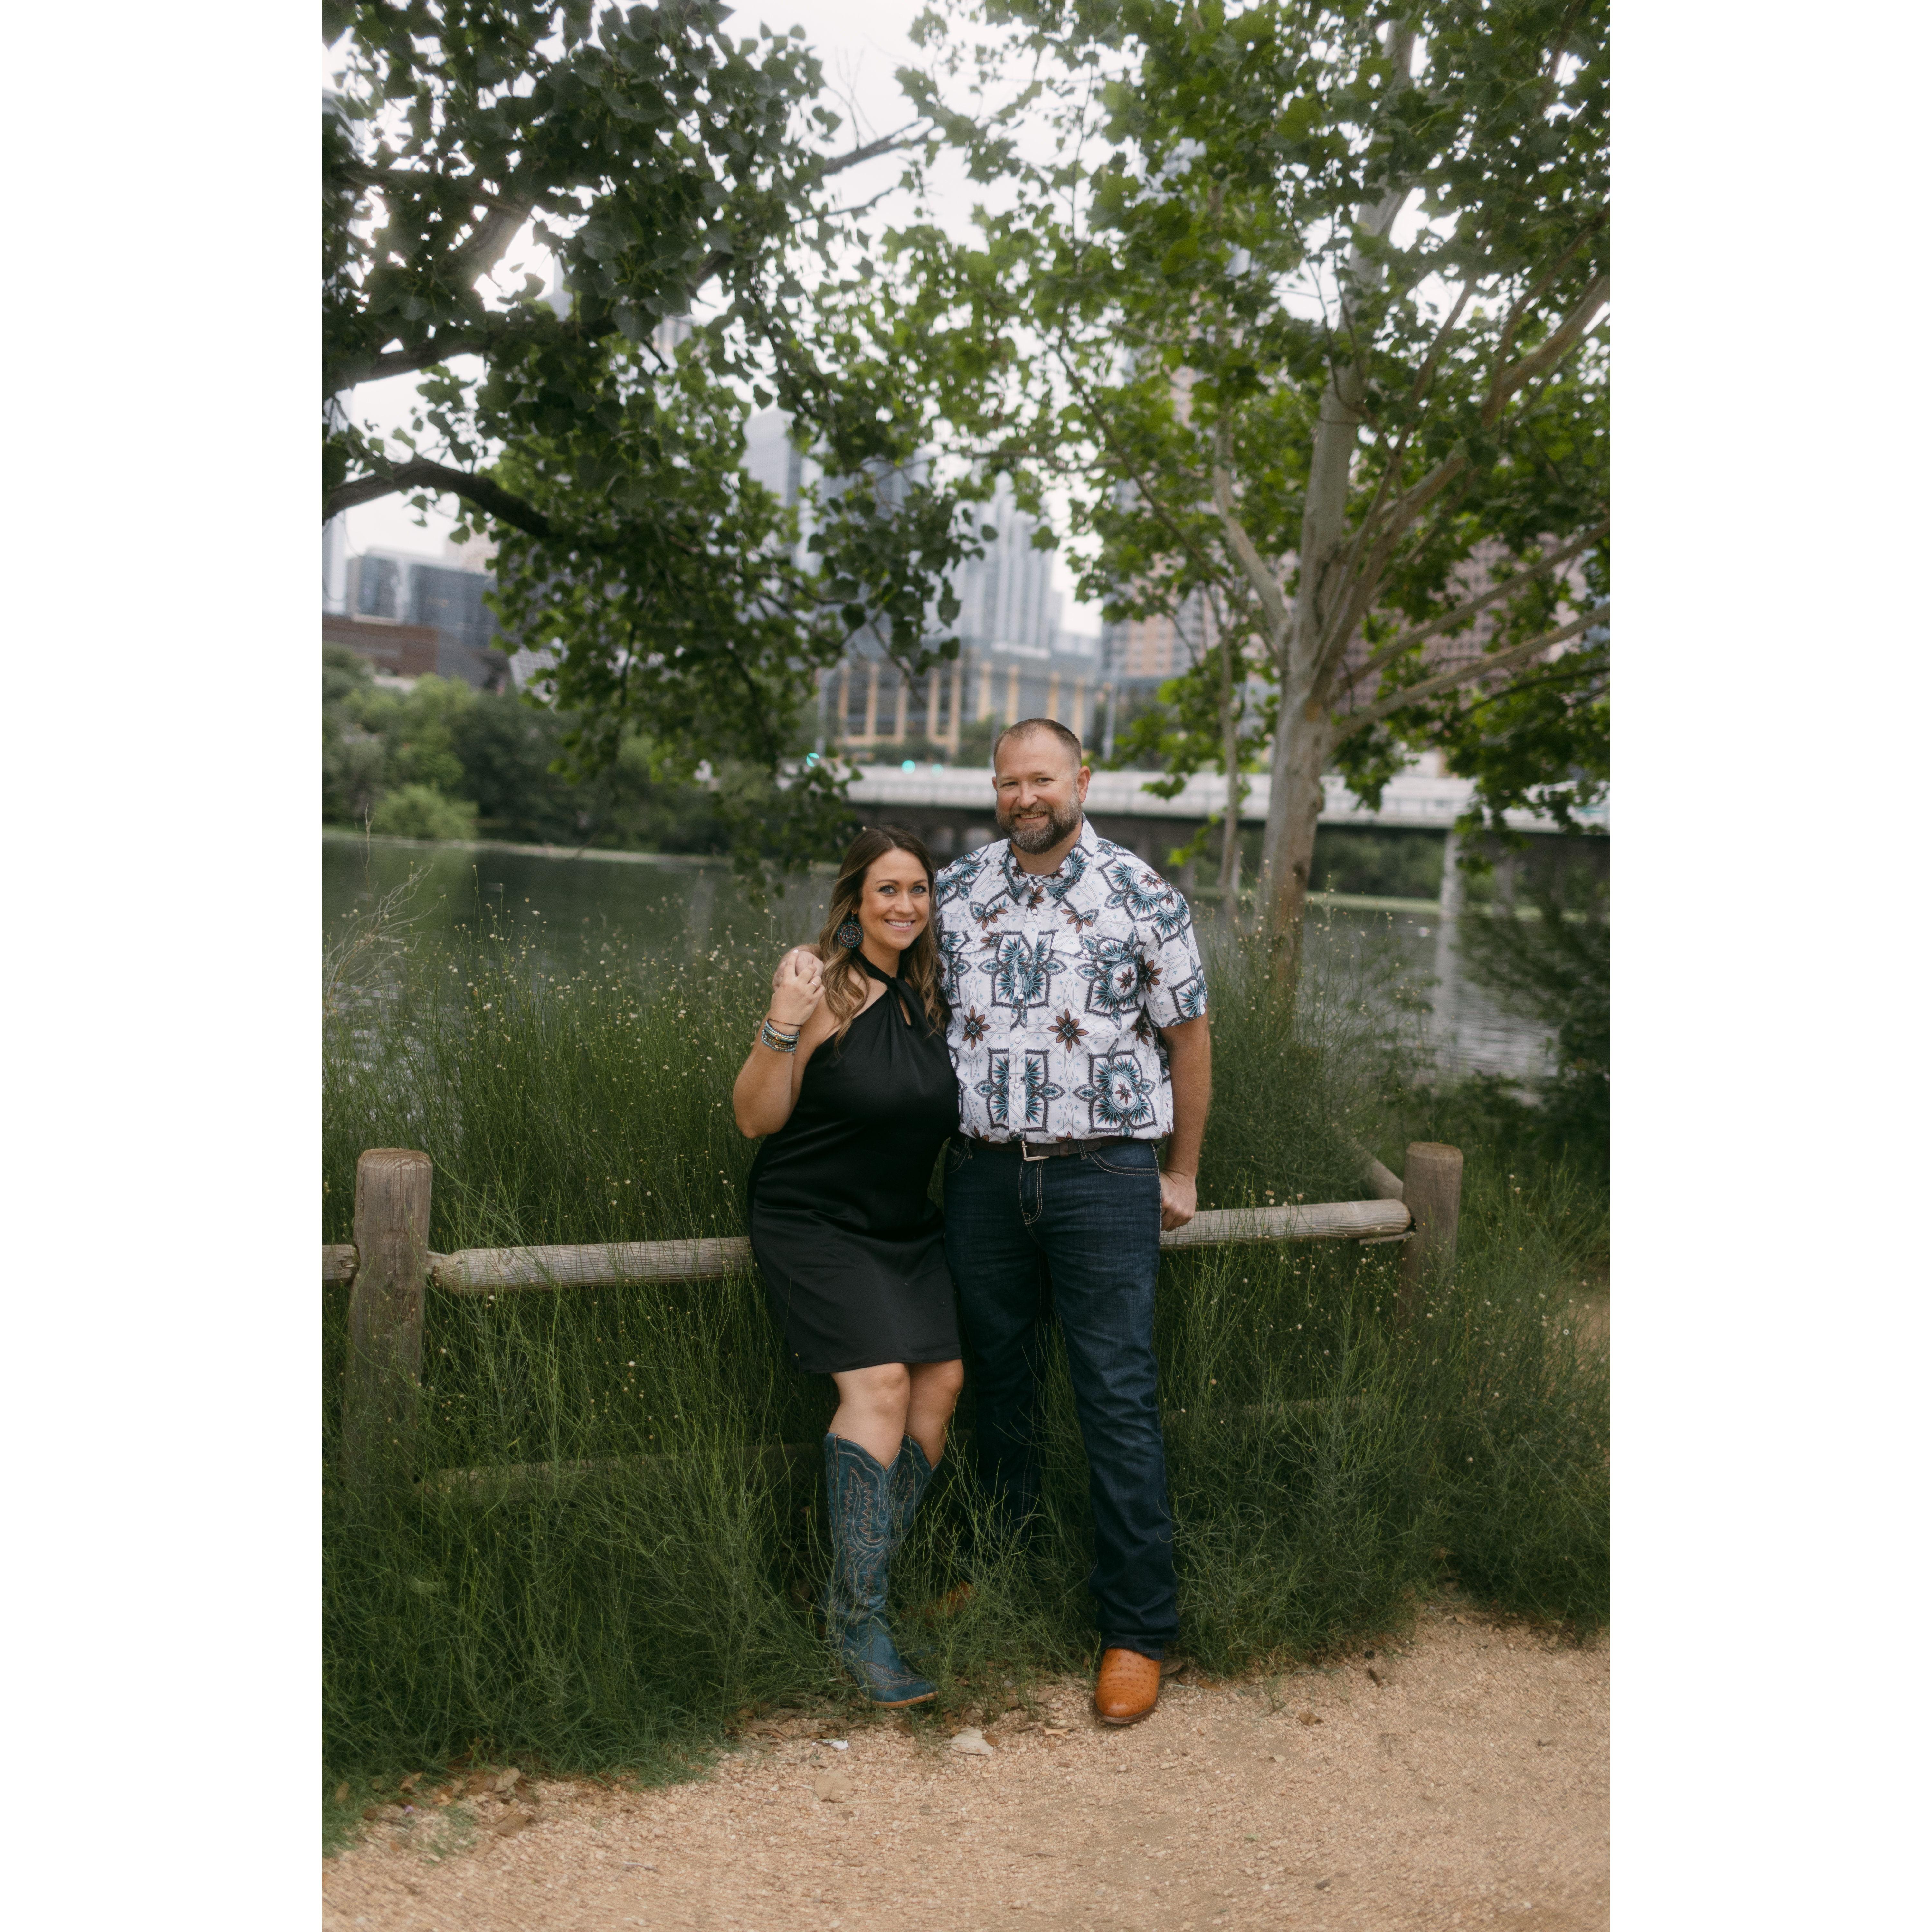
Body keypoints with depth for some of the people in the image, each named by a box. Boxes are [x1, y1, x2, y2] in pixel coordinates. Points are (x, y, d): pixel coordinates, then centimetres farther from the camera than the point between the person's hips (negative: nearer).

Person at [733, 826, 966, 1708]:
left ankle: (868, 1566, 14)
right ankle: (855, 1618, -9)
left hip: (904, 1223, 7)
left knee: (941, 1378, -1)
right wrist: (782, 1025, -31)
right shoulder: (824, 987, -16)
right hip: (812, 1221, -7)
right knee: (879, 1381, -18)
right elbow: (755, 1118, -16)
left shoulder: (928, 989, 5)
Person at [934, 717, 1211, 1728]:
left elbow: (1187, 1035, 3)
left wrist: (1182, 1173, 4)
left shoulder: (1140, 894, -3)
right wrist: (943, 1145, 13)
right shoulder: (955, 891, 6)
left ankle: (1137, 1631, 9)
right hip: (982, 1175, 4)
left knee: (1118, 1401, -2)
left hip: (1104, 1177, -3)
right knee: (995, 1387, 13)